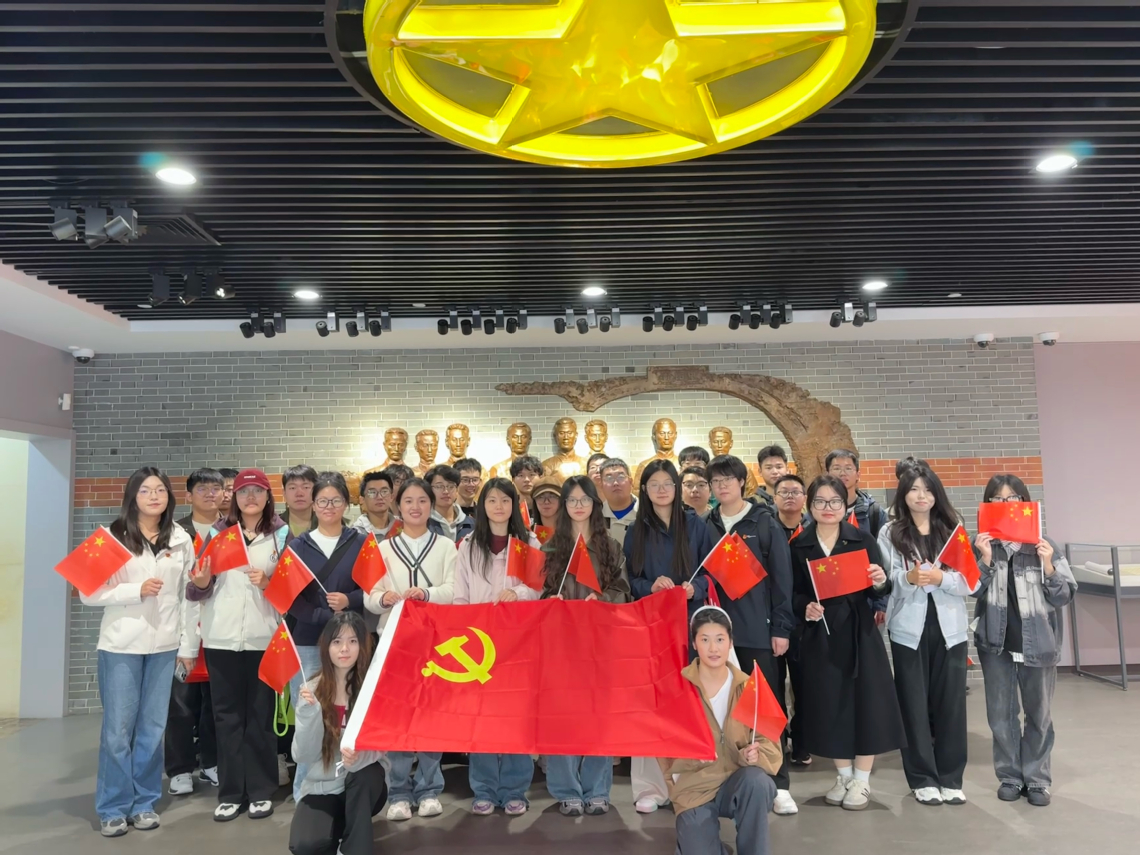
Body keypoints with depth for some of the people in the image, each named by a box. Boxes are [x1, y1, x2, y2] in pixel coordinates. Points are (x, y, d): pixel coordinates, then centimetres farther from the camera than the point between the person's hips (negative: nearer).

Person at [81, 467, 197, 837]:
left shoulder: (181, 540, 5)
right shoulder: (112, 537, -3)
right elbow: (88, 593, -7)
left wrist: (189, 645, 6)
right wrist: (136, 591, -19)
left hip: (164, 645, 3)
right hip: (120, 645, -2)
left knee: (153, 728, 9)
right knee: (118, 729, 3)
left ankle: (144, 803, 23)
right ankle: (113, 809, 18)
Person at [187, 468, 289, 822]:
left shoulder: (281, 533, 4)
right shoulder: (217, 531, 9)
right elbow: (198, 590, 10)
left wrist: (269, 583, -15)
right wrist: (201, 582, -12)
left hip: (264, 637, -2)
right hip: (222, 637, 2)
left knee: (261, 713, 5)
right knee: (227, 714, 6)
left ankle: (261, 791, 15)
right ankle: (230, 792, 16)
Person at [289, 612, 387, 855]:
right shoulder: (312, 689, -7)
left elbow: (379, 746, -14)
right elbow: (303, 756, -10)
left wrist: (359, 757, -37)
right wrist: (309, 712, -26)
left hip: (362, 788, 0)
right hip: (321, 788, 1)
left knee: (367, 773, -34)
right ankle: (339, 826, 8)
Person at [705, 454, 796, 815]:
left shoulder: (765, 524, -1)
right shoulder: (706, 527, 7)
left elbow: (781, 577, -3)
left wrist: (781, 628, -8)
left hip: (758, 628, -3)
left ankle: (778, 783, 11)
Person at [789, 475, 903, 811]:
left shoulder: (863, 539, -1)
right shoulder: (799, 545, 2)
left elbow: (879, 590, -2)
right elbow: (795, 593, 5)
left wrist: (881, 582, -24)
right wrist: (806, 607, -15)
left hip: (859, 631, -1)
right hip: (819, 634, 1)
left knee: (865, 701, 2)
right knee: (830, 705, 7)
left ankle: (861, 780, 19)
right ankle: (844, 776, 26)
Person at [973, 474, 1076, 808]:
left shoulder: (1042, 545, -3)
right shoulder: (981, 544, -1)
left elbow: (1065, 596, -3)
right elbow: (973, 591, -7)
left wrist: (1048, 567, -18)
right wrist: (985, 559, -18)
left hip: (1038, 640, 0)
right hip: (996, 640, 0)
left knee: (1039, 713, 11)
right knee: (1001, 712, 9)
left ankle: (1037, 779, 24)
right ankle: (1009, 776, 22)